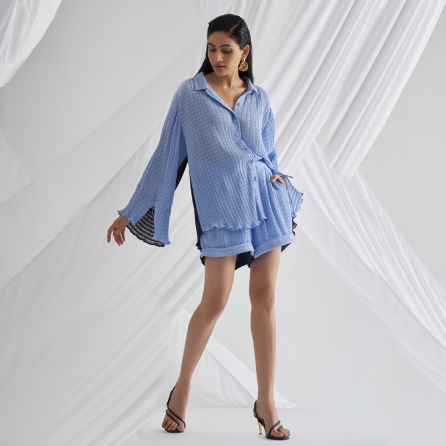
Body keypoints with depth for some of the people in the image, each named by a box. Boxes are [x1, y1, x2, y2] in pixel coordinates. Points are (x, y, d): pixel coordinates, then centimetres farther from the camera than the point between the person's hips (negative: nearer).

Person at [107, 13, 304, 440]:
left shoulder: (258, 99, 13)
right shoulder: (189, 94, 5)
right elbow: (166, 154, 7)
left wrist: (277, 177, -2)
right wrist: (131, 212, 7)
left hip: (264, 199, 3)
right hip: (220, 205, -3)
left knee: (265, 298, 2)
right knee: (214, 301, -4)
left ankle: (266, 402, 11)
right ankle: (181, 389, 17)